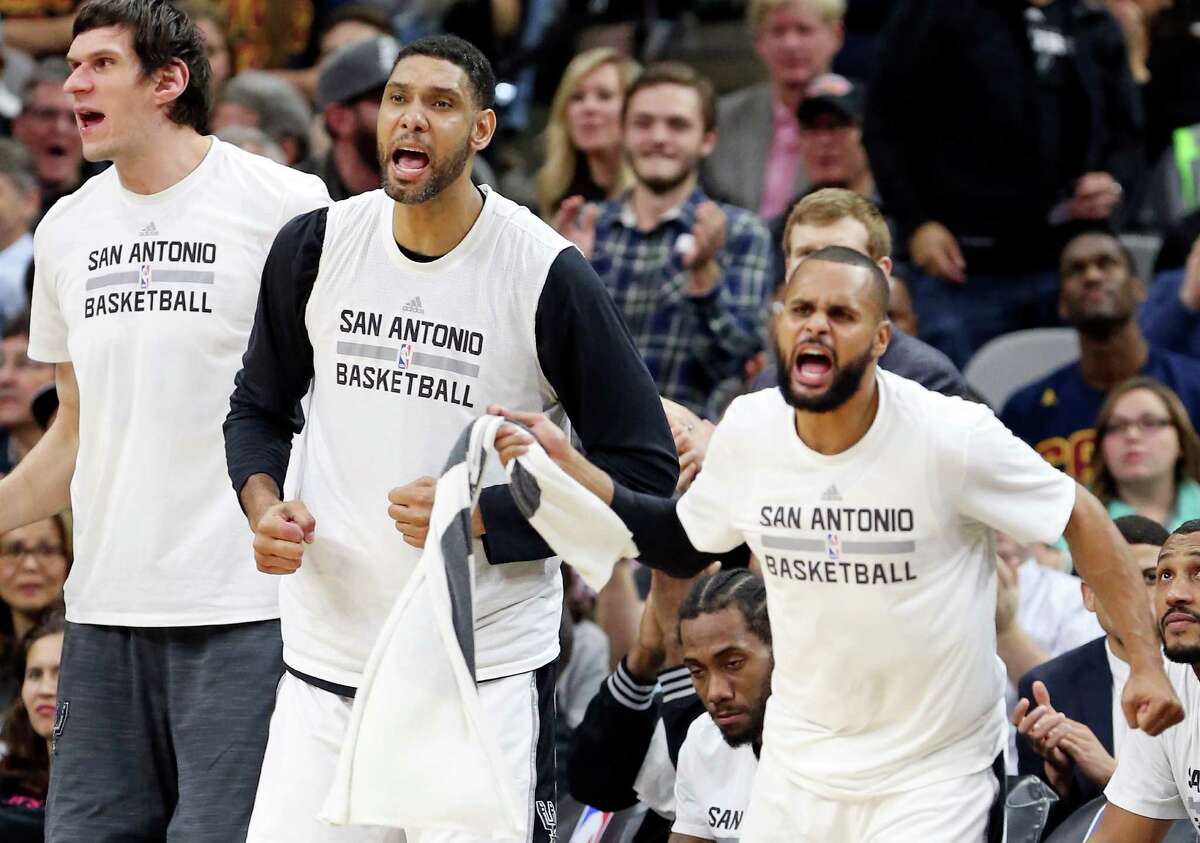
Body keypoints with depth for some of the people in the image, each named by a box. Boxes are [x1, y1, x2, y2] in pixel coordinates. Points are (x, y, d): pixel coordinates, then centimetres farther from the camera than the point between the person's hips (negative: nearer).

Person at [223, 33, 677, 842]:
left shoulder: (548, 276, -9)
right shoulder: (315, 247, 2)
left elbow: (645, 472, -6)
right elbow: (259, 408, 18)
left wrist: (479, 517, -17)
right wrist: (265, 503, -4)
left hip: (489, 674, -3)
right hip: (329, 652, 3)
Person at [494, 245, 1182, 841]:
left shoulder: (952, 437, -19)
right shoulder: (749, 430, -5)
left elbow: (1082, 520, -8)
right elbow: (682, 544, 12)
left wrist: (1147, 661, -13)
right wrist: (564, 462, 3)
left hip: (938, 778, -4)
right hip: (796, 771, 4)